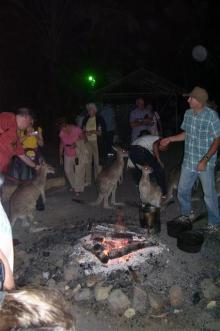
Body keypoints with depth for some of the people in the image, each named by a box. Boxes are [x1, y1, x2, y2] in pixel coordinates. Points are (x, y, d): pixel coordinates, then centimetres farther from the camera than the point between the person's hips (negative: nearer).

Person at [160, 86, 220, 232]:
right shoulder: (188, 113, 3)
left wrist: (205, 159, -22)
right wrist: (170, 139, 12)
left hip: (205, 163, -6)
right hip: (188, 161, 6)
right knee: (182, 190, 16)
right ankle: (186, 214, 40)